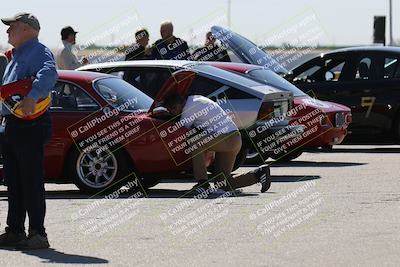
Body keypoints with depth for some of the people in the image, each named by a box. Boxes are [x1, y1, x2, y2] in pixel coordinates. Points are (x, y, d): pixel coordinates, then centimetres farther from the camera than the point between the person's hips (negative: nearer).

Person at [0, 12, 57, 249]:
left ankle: (38, 234, -9)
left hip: (30, 124, -10)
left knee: (31, 180, -10)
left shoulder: (38, 51, -9)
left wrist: (33, 97, -43)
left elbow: (49, 73, -30)